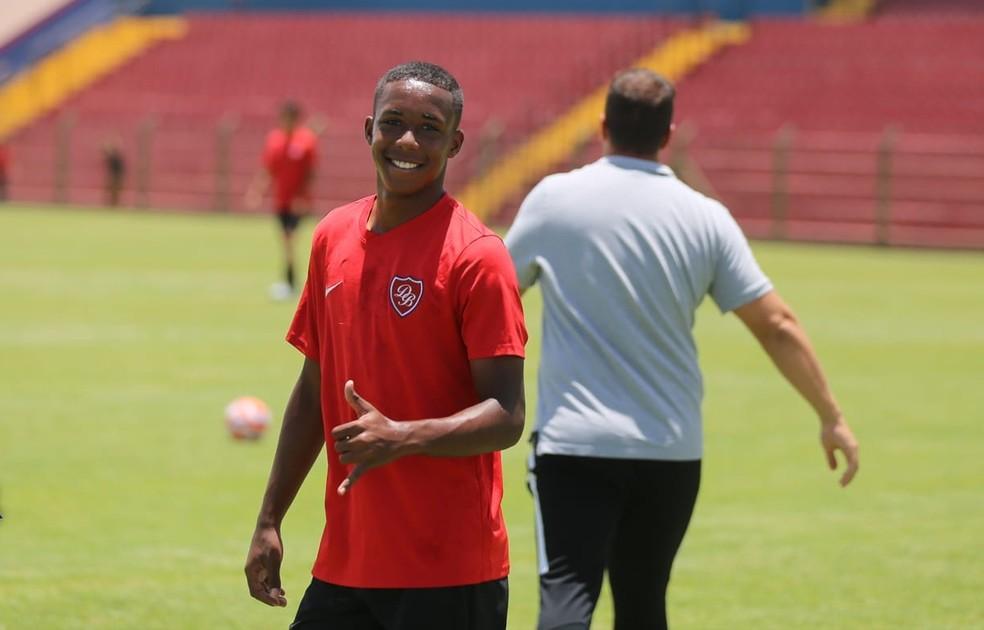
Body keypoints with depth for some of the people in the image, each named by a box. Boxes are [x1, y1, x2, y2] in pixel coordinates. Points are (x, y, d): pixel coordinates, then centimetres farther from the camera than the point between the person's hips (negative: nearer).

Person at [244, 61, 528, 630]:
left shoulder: (476, 256, -10)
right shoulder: (334, 236, 10)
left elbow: (506, 417, -14)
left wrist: (404, 438, -29)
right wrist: (269, 521, 16)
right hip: (345, 565, 6)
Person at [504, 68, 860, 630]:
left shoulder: (553, 198, -3)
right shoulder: (705, 217, 0)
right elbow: (776, 325, 0)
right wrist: (832, 418, 9)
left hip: (572, 442, -2)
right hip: (670, 451, 2)